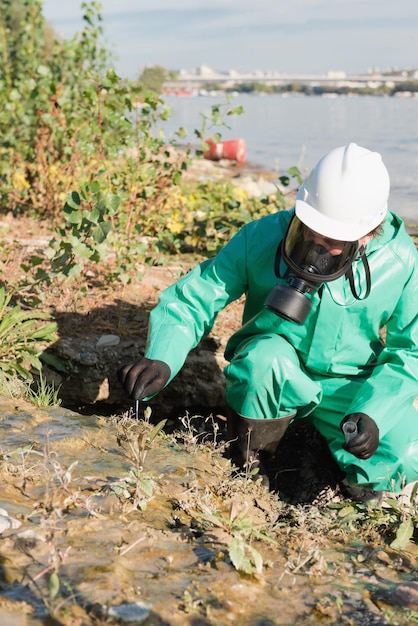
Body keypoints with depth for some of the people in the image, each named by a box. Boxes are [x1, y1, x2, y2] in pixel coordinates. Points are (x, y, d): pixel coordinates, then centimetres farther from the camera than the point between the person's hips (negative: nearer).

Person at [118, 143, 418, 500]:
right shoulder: (261, 239, -18)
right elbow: (191, 299, -15)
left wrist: (372, 413, -24)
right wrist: (160, 358, -35)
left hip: (350, 389, 1)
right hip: (271, 378, -1)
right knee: (265, 354, -38)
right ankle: (247, 469, -12)